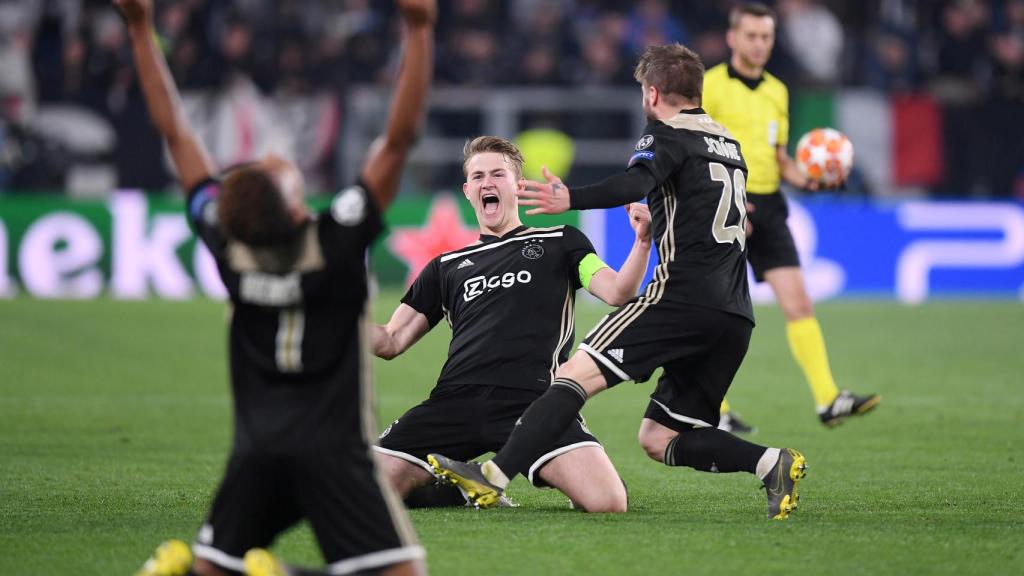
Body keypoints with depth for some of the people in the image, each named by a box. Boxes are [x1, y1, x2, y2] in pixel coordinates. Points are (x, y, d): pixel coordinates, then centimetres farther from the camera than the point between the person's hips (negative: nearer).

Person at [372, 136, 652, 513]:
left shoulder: (559, 243, 19)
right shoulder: (447, 267, 26)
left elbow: (617, 292, 4)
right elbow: (391, 342, 23)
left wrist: (642, 242, -14)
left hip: (534, 399, -3)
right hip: (456, 398, 3)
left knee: (608, 502, -27)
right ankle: (464, 491, 10)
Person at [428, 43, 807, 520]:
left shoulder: (667, 135, 1)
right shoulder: (729, 144, 26)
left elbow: (635, 184, -21)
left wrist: (571, 200, -35)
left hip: (683, 295, -8)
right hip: (736, 316, 8)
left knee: (576, 374, -13)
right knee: (659, 439, 10)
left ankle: (495, 476, -25)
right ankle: (770, 462, -7)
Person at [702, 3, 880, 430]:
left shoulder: (776, 91, 16)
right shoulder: (710, 86, -5)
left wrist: (807, 180, 4)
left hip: (767, 206, 5)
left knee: (798, 302, -7)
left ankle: (827, 400, -14)